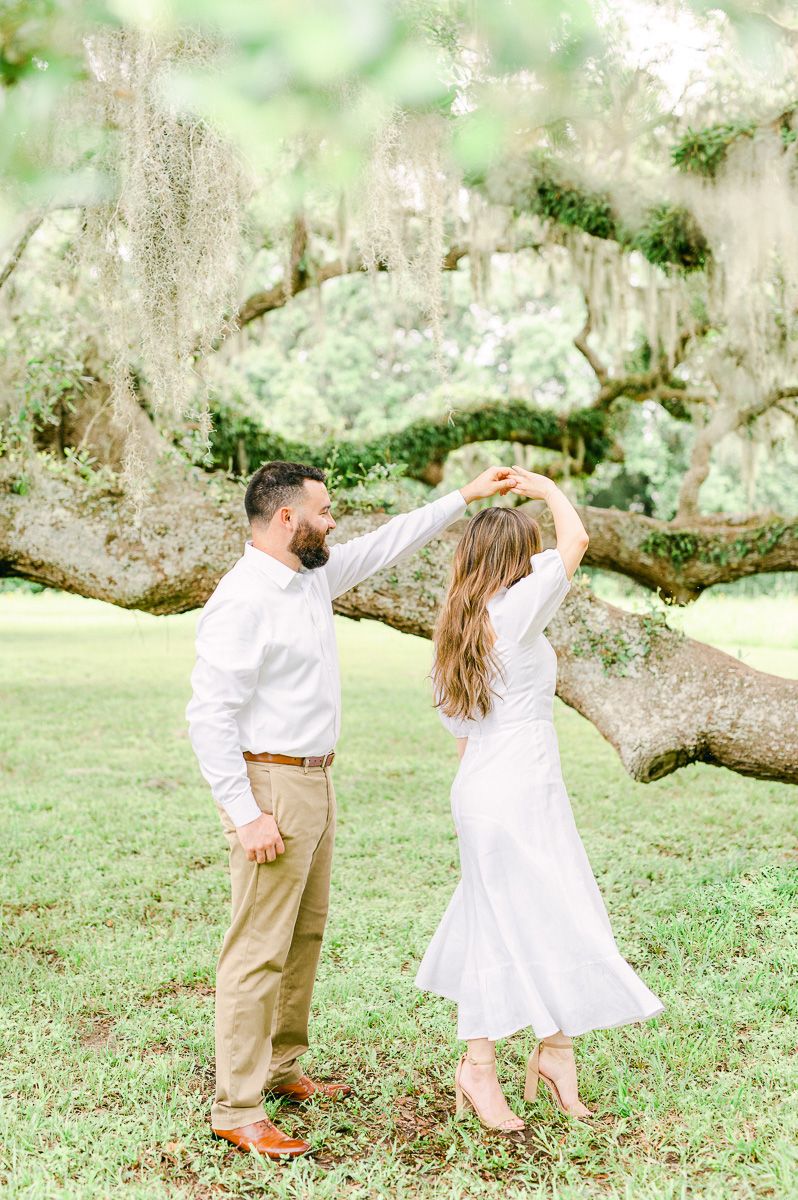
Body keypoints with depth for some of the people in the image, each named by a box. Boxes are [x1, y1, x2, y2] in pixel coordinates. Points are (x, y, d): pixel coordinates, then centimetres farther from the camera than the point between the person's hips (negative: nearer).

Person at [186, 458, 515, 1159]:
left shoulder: (312, 577, 8)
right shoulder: (243, 600, -19)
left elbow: (385, 546, 22)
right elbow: (209, 714, -22)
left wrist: (464, 497, 22)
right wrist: (245, 814, -24)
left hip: (314, 781, 10)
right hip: (272, 788, -10)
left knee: (305, 934, 18)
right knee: (260, 950, -5)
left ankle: (280, 1070, 33)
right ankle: (237, 1112, 4)